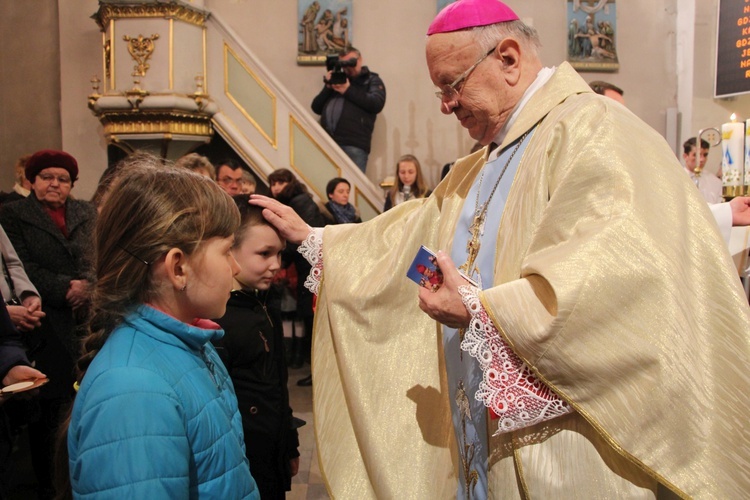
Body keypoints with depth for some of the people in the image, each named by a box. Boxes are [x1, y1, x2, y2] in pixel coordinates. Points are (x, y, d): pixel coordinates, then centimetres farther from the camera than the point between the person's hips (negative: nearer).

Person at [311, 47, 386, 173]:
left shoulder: (372, 80, 16)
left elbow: (377, 104, -4)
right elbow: (316, 108, 20)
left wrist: (348, 90, -2)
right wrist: (328, 87, 5)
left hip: (354, 144, -4)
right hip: (327, 142, 4)